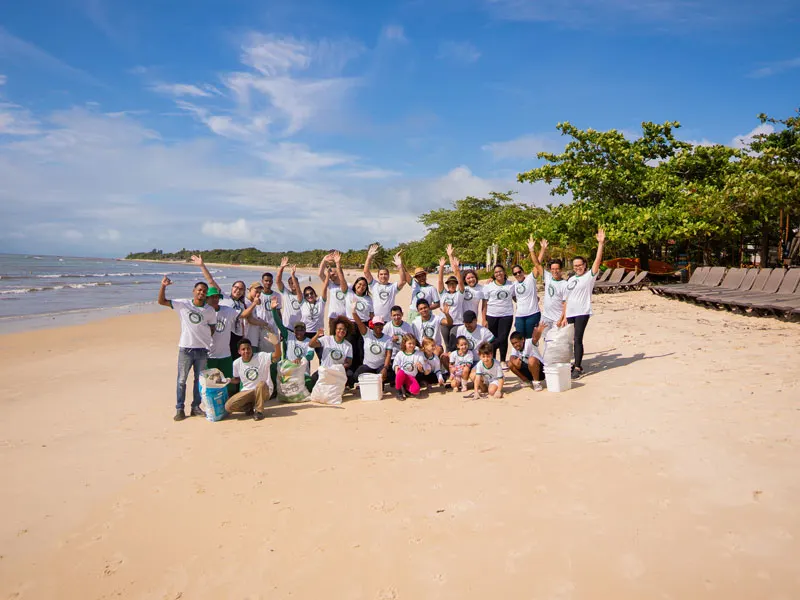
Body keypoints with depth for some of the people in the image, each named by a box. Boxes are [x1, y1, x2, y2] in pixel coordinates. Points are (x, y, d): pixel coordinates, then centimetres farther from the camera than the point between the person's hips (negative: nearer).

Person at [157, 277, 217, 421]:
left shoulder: (210, 310, 2)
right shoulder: (183, 304, -2)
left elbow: (212, 328, 13)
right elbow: (161, 301, -2)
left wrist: (205, 339, 4)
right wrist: (163, 286, -14)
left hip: (202, 350, 2)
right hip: (185, 348, -2)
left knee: (200, 380, 10)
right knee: (181, 380, 4)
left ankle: (196, 407, 22)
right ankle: (179, 409, 13)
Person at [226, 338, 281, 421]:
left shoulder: (261, 356, -14)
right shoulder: (236, 363, -1)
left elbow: (277, 356, -31)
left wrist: (276, 343, -50)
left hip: (264, 391, -3)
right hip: (247, 392, 3)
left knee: (261, 384, -40)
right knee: (228, 407, -20)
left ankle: (259, 411, -15)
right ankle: (251, 407, 8)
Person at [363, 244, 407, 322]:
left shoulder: (393, 286, 6)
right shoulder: (374, 284, 5)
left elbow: (403, 281, -12)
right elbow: (366, 272, -4)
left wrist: (400, 266, -21)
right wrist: (369, 257, -13)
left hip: (389, 321, 1)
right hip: (375, 320, 0)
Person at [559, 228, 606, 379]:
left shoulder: (589, 276, 0)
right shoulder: (571, 280, 16)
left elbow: (598, 260, -15)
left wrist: (601, 243, -22)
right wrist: (564, 317, 14)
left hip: (582, 313, -7)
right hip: (570, 314, 7)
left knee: (578, 339, -12)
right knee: (572, 340, 11)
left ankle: (577, 368, -8)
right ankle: (577, 364, 25)